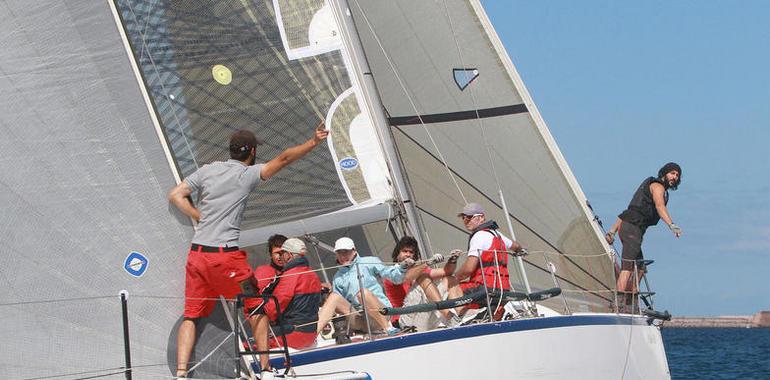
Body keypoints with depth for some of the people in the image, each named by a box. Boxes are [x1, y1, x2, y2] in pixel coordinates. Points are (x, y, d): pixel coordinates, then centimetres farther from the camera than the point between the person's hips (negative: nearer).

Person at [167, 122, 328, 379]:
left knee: (191, 314, 8)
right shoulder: (248, 174, -2)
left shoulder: (208, 170, 11)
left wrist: (200, 217, 11)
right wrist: (314, 142, -12)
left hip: (197, 252, 4)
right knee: (256, 307, 11)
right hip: (226, 255, -4)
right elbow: (283, 159, -12)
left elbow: (175, 196, 8)